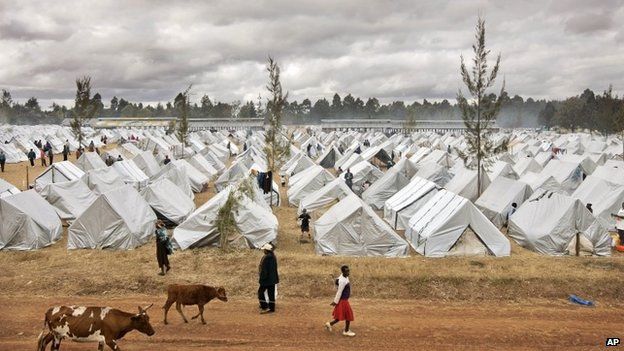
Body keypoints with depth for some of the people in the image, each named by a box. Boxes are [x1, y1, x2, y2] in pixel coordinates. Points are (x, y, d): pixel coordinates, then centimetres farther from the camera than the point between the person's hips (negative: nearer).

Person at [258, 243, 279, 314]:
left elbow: (264, 270, -20)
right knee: (271, 293, 12)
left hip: (267, 279, -9)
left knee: (261, 292, 2)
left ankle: (265, 307, -3)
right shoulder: (273, 256, 8)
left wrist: (261, 278, -12)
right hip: (273, 279, 9)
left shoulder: (266, 258, -21)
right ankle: (271, 308, 15)